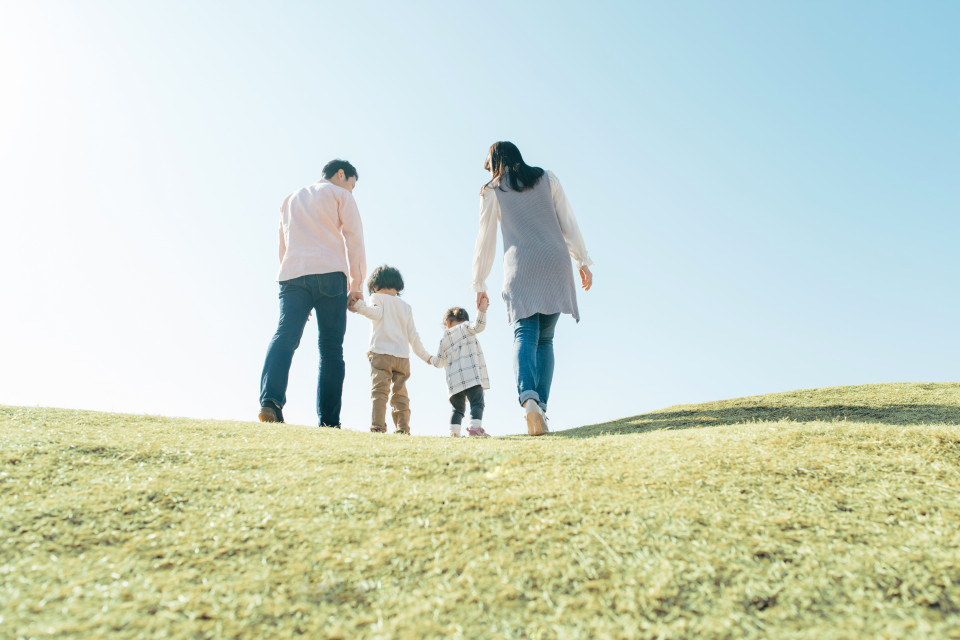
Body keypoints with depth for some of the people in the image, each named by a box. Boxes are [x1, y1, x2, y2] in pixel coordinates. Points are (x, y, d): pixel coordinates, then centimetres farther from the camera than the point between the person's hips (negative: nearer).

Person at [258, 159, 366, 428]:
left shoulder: (291, 199, 33)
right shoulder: (339, 195, 14)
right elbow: (354, 239, 3)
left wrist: (293, 282, 30)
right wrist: (356, 283, 2)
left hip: (291, 274, 4)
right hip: (329, 273, -4)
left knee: (285, 337, -11)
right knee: (330, 347, -4)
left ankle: (270, 400, -35)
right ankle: (328, 420, -9)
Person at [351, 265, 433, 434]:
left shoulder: (378, 298, 9)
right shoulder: (406, 307, 21)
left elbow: (376, 313, -14)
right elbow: (413, 336, 19)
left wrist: (359, 305, -24)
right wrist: (426, 356, 26)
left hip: (381, 353, -4)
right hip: (403, 357, 4)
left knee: (379, 390, -9)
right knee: (400, 393, 6)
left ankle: (378, 425, -19)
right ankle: (403, 428, 0)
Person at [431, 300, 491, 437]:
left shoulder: (444, 340, 21)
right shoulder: (465, 327, 11)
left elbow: (438, 363, 27)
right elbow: (478, 326, -11)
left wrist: (432, 359, 49)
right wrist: (482, 311, -18)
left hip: (454, 380, 5)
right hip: (471, 375, -5)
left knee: (458, 408, 15)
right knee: (477, 402, -13)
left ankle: (454, 431, 4)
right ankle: (474, 427, -32)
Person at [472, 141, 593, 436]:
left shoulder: (492, 190, 10)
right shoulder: (547, 178, 15)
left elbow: (485, 240, 10)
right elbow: (568, 222, 10)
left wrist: (479, 284, 15)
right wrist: (583, 261, 12)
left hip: (520, 269, -2)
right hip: (555, 263, 2)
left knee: (525, 335, -7)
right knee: (545, 338, 8)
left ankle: (528, 396, -32)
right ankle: (541, 405, 0)